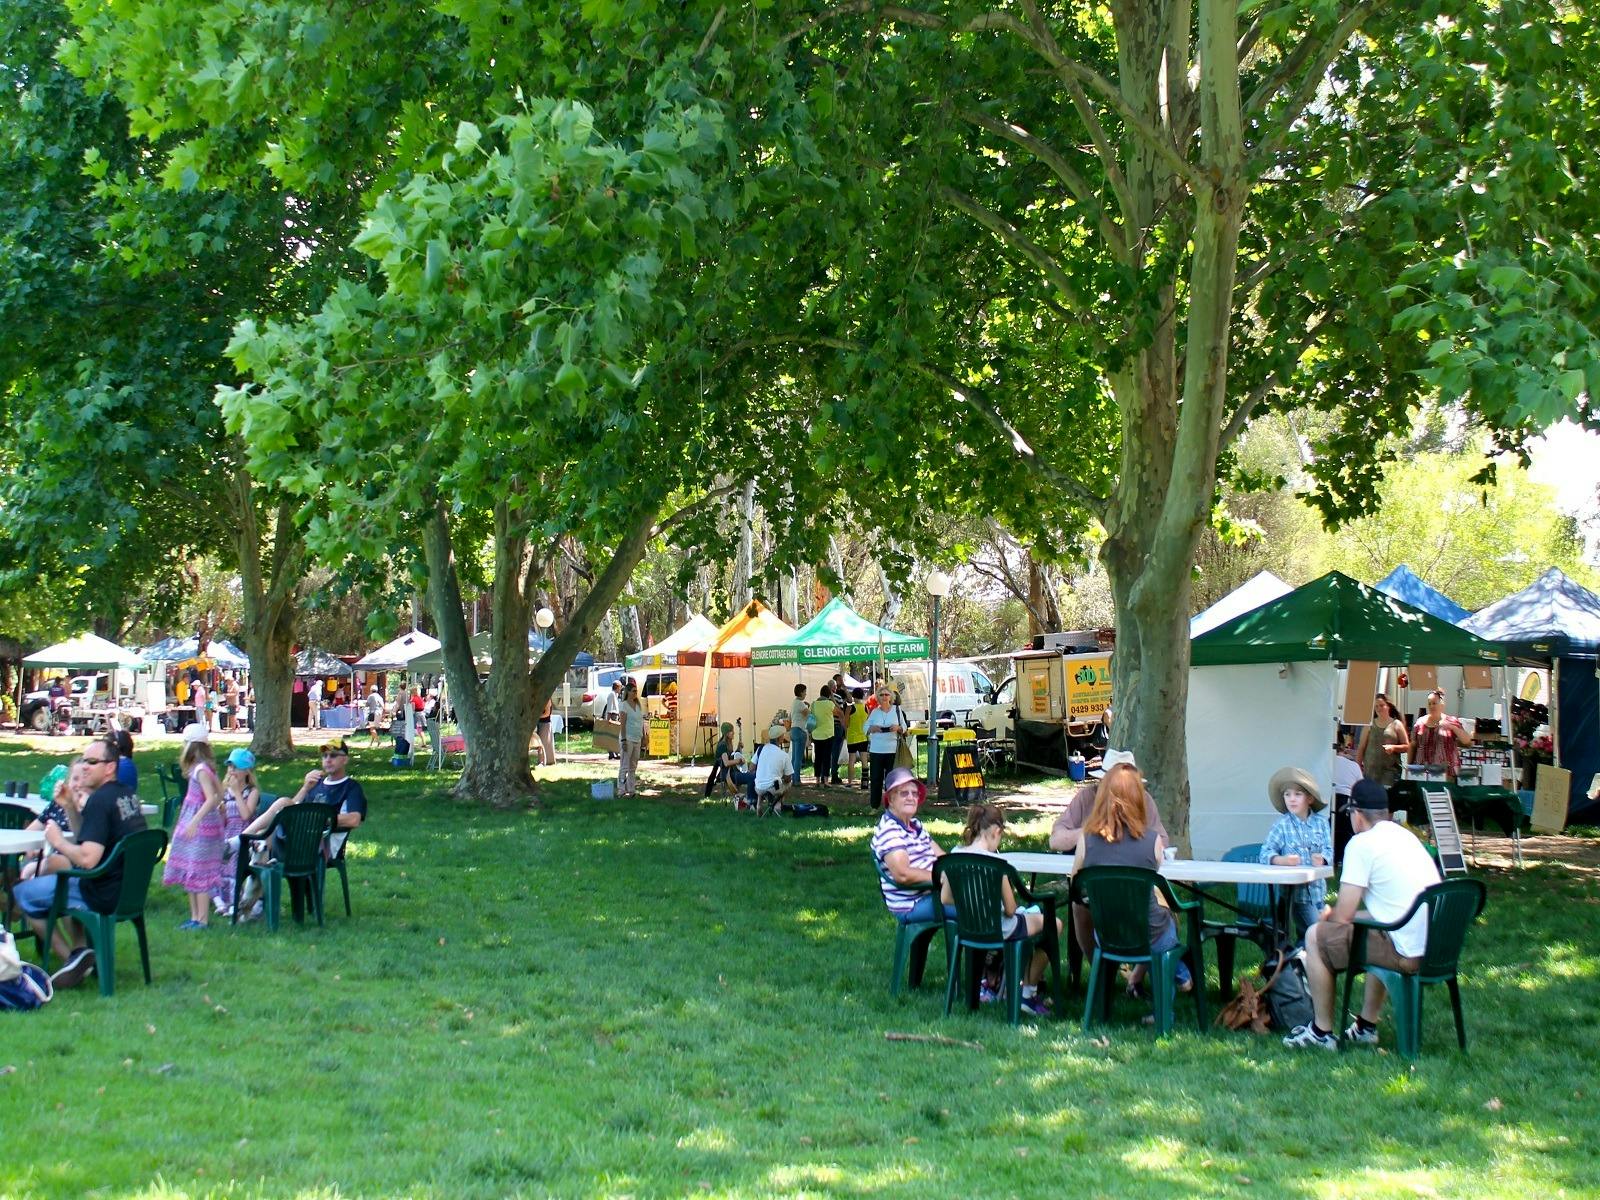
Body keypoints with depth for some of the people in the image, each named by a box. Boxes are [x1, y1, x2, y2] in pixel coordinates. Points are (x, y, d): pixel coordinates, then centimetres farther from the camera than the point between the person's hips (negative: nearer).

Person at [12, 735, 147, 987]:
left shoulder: (100, 800, -20)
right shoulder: (127, 795, 8)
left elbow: (88, 859, -26)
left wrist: (59, 842, -11)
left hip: (104, 897, -9)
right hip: (130, 891, 9)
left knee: (23, 893, 6)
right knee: (52, 863, 33)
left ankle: (72, 956, 0)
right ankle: (80, 949, 21)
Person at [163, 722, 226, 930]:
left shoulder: (201, 770, -17)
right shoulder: (204, 767, 10)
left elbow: (212, 798, -26)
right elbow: (220, 794, 14)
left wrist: (195, 821, -32)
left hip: (202, 827, -10)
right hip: (194, 826, 10)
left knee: (199, 873, -5)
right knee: (189, 873, 13)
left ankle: (202, 920, 0)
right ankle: (195, 917, 19)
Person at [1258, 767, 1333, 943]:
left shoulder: (1321, 822, 3)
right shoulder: (1281, 825, -5)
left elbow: (1329, 850, -2)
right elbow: (1265, 853, -10)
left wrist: (1322, 859, -25)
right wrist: (1283, 860, -30)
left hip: (1317, 888, 4)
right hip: (1296, 889, -4)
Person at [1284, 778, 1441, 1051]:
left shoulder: (1362, 843, -9)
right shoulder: (1407, 836, 17)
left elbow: (1343, 916, -8)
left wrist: (1329, 915, 15)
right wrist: (1338, 914, 28)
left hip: (1409, 956, -9)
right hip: (1438, 950, 9)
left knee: (1316, 936, 5)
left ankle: (1321, 1032, 13)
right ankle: (1366, 1027, 37)